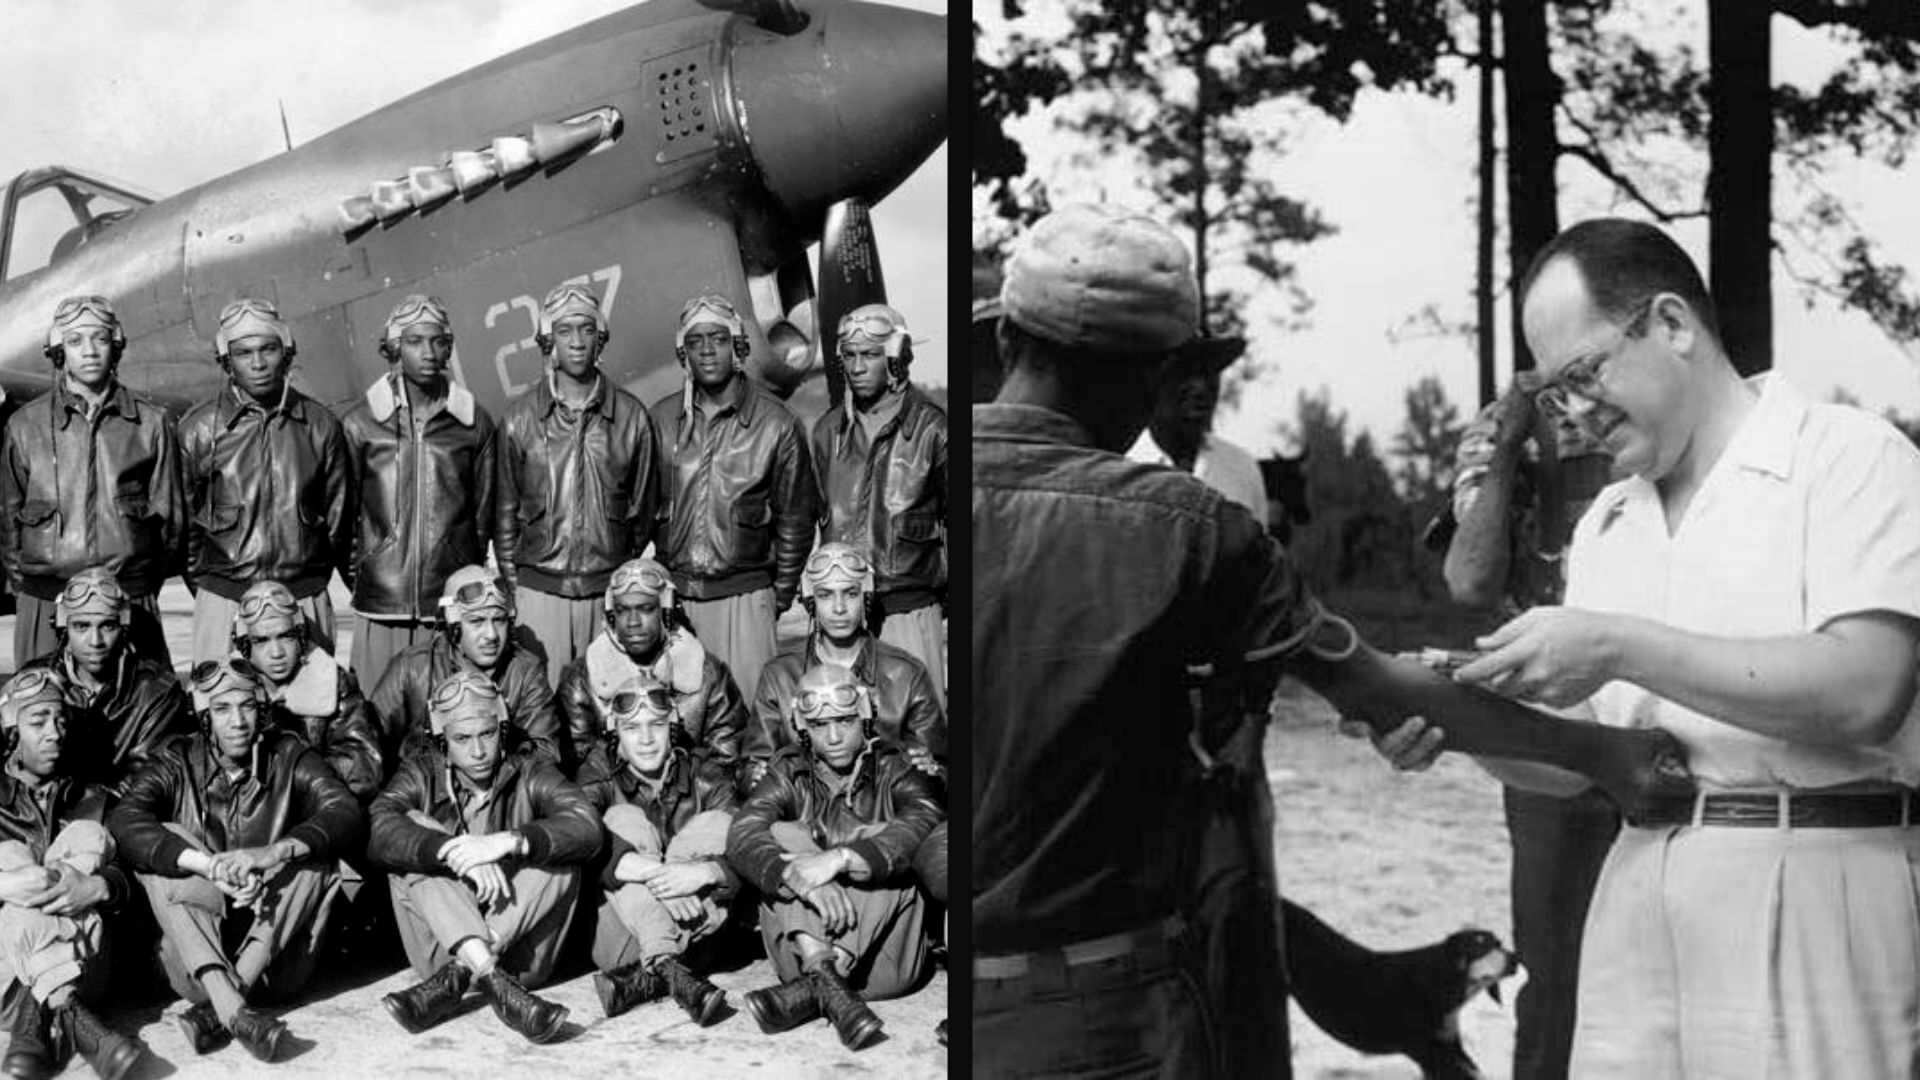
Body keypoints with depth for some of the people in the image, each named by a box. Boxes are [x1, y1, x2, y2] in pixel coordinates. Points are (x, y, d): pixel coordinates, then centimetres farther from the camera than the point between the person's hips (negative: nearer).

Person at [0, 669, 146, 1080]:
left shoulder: (88, 800, 18)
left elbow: (126, 878, 3)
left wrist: (97, 887, -22)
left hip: (79, 960, 1)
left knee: (88, 838, -16)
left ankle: (34, 1019, -32)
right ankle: (71, 1018, -41)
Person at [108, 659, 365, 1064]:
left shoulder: (288, 757, 4)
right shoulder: (178, 764, 2)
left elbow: (348, 814, -14)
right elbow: (123, 821, -18)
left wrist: (273, 853, -32)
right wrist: (207, 864, -32)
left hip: (274, 960, 0)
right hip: (195, 959, 0)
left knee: (312, 849, -20)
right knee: (163, 842, -20)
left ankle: (214, 1010, -30)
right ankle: (234, 1012, -38)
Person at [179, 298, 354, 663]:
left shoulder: (320, 425, 4)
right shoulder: (198, 428, 0)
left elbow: (340, 518, 11)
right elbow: (182, 519, 7)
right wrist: (203, 585, 11)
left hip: (306, 599, 1)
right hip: (223, 601, -1)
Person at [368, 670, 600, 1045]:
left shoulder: (529, 776, 4)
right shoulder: (422, 773, 4)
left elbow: (587, 827, -17)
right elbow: (378, 833, -18)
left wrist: (507, 842, -32)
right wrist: (455, 851, -33)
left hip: (518, 951, 0)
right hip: (439, 943, 0)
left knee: (562, 855, -19)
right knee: (416, 827, -18)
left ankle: (453, 979, -32)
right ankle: (495, 983, -38)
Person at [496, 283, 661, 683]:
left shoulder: (632, 416, 4)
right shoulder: (520, 420, 4)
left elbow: (644, 509, 9)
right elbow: (505, 512, 9)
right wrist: (512, 588, 7)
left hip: (611, 589, 0)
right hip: (539, 588, 0)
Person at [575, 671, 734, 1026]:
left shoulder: (706, 776, 3)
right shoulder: (599, 779, 1)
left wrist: (705, 872, -33)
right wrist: (651, 875, -36)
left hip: (696, 931, 1)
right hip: (621, 935, -1)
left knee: (716, 824, -16)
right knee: (624, 819, -18)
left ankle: (646, 977, -31)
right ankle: (669, 969, -39)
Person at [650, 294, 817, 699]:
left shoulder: (776, 424, -2)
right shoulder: (661, 418, 5)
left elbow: (795, 520, 4)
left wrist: (780, 598, 4)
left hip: (744, 594, -2)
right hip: (671, 596, 2)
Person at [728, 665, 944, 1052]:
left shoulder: (893, 772, 7)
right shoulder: (788, 775, 10)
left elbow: (928, 825, -17)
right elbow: (742, 836, -11)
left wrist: (839, 859, -32)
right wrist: (801, 879, -32)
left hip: (882, 962, -1)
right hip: (797, 944, 1)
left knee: (882, 842, -21)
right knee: (785, 836, -15)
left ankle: (811, 989, -37)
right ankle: (823, 973, -38)